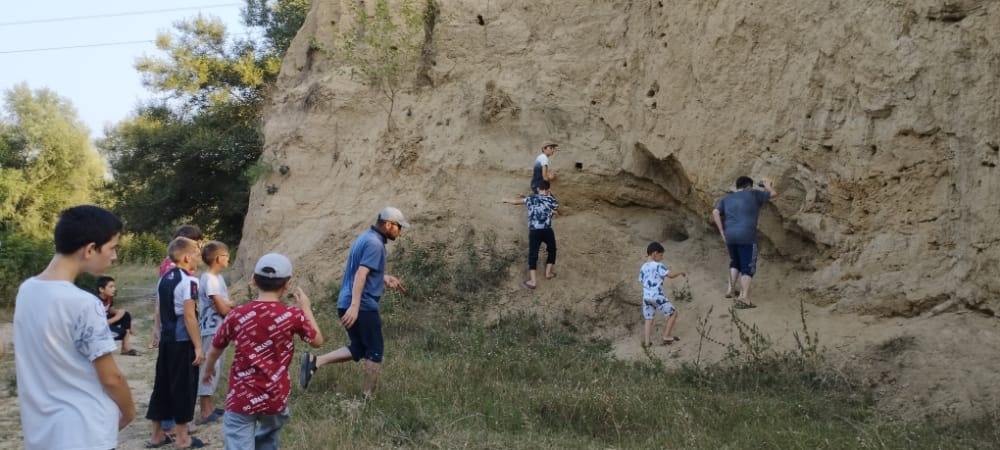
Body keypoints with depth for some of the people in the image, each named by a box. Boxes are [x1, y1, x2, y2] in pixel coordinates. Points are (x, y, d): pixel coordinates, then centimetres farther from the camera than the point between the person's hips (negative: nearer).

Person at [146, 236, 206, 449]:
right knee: (183, 387, 1)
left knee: (162, 384, 14)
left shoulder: (163, 279, 10)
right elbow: (189, 316, -20)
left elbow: (160, 312, 15)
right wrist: (198, 346, -17)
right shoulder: (188, 281, -16)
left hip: (166, 339, 8)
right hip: (183, 342, -8)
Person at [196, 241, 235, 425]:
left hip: (219, 330, 10)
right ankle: (205, 413, 0)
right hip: (212, 331, -10)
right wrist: (230, 306, 0)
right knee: (209, 369, -5)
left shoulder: (218, 277, 11)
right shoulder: (210, 280, -19)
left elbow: (224, 304, 12)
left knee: (215, 367, 16)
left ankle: (208, 407, 26)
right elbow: (222, 309, -21)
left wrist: (228, 305, -10)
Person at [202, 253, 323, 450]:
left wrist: (208, 370, 31)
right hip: (275, 398, 1)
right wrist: (306, 308, 18)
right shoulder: (293, 316, -9)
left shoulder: (237, 315, -5)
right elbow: (317, 341, 8)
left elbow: (215, 350, 9)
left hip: (242, 398, -1)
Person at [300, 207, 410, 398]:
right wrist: (355, 306, -31)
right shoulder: (375, 243, -14)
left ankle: (314, 361, 2)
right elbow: (360, 275, -25)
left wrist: (385, 278, 32)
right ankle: (369, 397, 11)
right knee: (375, 352, 5)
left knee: (357, 349, 16)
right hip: (363, 305, -9)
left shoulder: (365, 238, 16)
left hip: (347, 304, 9)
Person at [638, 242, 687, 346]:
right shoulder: (658, 265, -12)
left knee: (648, 319, 13)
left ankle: (647, 341, 10)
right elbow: (671, 275, -18)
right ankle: (666, 337, 9)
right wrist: (681, 272, -2)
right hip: (658, 296, -7)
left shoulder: (643, 267, 9)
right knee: (673, 313, 9)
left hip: (646, 296, 7)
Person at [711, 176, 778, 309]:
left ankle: (731, 289, 29)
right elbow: (774, 194, 15)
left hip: (730, 236, 5)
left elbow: (715, 213, 2)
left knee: (735, 262, 27)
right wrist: (768, 185, 35)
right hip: (746, 237, -5)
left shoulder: (726, 199, 17)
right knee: (748, 266, -1)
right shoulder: (753, 194, 7)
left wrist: (722, 232, 3)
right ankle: (744, 297, -14)